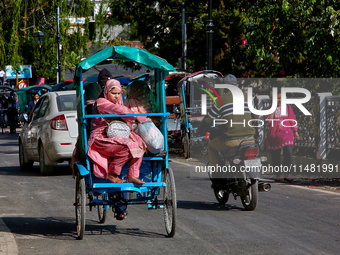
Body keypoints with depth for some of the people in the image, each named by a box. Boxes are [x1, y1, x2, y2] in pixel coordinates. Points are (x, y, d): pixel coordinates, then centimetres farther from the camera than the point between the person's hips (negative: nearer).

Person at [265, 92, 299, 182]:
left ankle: (286, 175, -7)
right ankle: (278, 175, 16)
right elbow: (269, 120, -14)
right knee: (275, 155, 2)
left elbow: (292, 120, 14)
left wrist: (295, 131, 13)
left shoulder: (287, 107, 9)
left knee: (288, 153, -15)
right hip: (274, 134, -1)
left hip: (286, 133, 1)